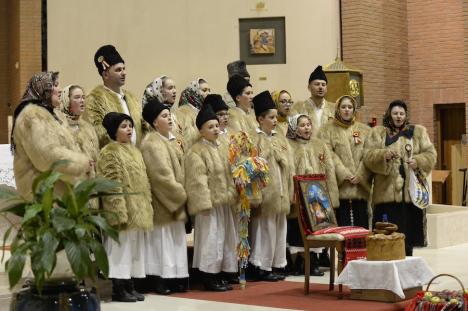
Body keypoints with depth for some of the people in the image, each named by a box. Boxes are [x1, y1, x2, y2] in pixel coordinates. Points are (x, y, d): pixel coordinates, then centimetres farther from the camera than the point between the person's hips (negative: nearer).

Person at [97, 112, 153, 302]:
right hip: (124, 208, -8)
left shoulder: (134, 151, 17)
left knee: (134, 247, 10)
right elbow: (112, 185, -15)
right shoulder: (109, 152, -8)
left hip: (138, 208, 8)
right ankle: (118, 289, 1)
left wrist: (145, 208, 13)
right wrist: (120, 211, -22)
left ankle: (129, 286, 17)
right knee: (120, 247, -4)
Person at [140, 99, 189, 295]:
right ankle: (160, 279, 3)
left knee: (175, 240, 10)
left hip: (175, 201, 9)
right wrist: (180, 194, -16)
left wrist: (181, 193, 8)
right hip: (163, 202, -9)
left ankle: (174, 278, 16)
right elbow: (162, 174, -21)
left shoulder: (171, 140, 14)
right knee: (163, 240, -3)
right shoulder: (152, 144, -15)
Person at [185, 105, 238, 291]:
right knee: (211, 239, -6)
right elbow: (198, 180, -17)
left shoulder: (219, 149, 15)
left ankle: (220, 276, 19)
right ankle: (209, 279, 1)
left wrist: (232, 196, 14)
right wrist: (205, 203, -22)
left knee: (224, 239, 10)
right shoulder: (197, 151, -11)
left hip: (224, 203, 9)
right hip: (210, 203, -8)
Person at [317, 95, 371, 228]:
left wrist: (360, 175, -9)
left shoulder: (364, 130, 14)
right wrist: (344, 174, -14)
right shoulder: (327, 130, 6)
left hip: (361, 186, 3)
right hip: (340, 186, -3)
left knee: (362, 226, 3)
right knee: (342, 226, -4)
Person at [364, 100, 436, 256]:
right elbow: (368, 156, -2)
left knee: (408, 233, 3)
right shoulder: (377, 133, 10)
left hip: (411, 191, 2)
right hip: (387, 192, -2)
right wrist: (384, 155, -21)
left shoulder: (418, 132, 15)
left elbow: (430, 154, 8)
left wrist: (418, 161, -12)